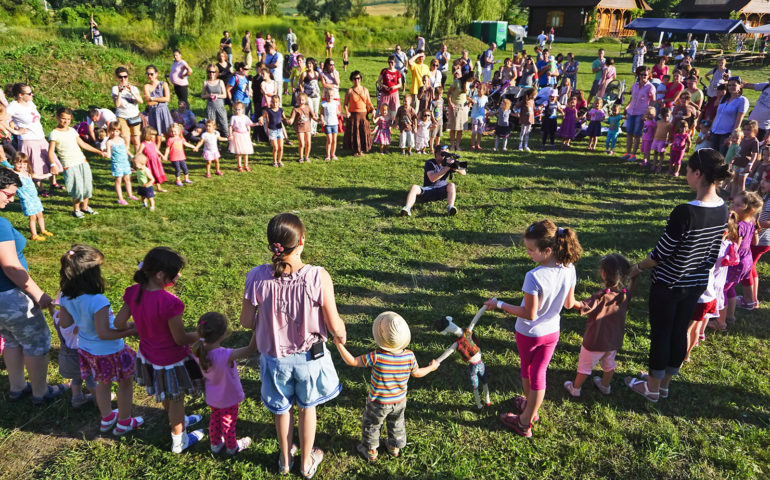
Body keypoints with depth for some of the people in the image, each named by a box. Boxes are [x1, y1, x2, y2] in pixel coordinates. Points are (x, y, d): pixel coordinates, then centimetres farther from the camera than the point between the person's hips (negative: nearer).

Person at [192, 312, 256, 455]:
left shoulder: (198, 351, -25)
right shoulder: (225, 356, -43)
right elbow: (250, 349, -44)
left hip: (211, 397, 5)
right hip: (228, 398, -5)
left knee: (215, 418, 31)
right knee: (228, 423, 22)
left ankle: (215, 444, 54)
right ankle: (232, 447, 48)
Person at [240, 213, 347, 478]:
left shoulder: (256, 277, -23)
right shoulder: (318, 277, -28)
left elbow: (247, 321, -9)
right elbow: (334, 326, -20)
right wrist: (341, 335, 4)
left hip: (275, 357, 1)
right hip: (310, 356, -1)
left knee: (281, 408, 28)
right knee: (307, 407, 26)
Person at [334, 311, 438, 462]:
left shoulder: (376, 357, -33)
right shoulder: (409, 356, -21)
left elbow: (353, 361, -25)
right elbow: (417, 373, -4)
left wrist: (339, 345, -17)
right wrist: (431, 367, 14)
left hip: (378, 403, -3)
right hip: (399, 401, 4)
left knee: (371, 426, 23)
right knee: (396, 425, 29)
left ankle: (370, 451, 41)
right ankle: (394, 447, 50)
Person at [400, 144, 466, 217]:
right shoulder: (430, 163, -2)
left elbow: (463, 172, 5)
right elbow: (432, 179, -19)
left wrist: (456, 168, -19)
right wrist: (446, 168, -26)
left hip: (441, 191, 2)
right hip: (427, 190, -2)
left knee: (451, 185, -27)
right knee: (414, 187, -28)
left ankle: (450, 207, -46)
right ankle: (407, 208, -50)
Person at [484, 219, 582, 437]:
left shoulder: (534, 277, -34)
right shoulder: (569, 269, -15)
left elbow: (529, 314, -25)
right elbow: (569, 304, -2)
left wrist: (499, 304, -17)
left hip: (529, 334, -4)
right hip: (552, 332, 4)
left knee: (527, 371, 22)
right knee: (539, 374, 20)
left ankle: (529, 413, 45)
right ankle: (530, 413, 39)